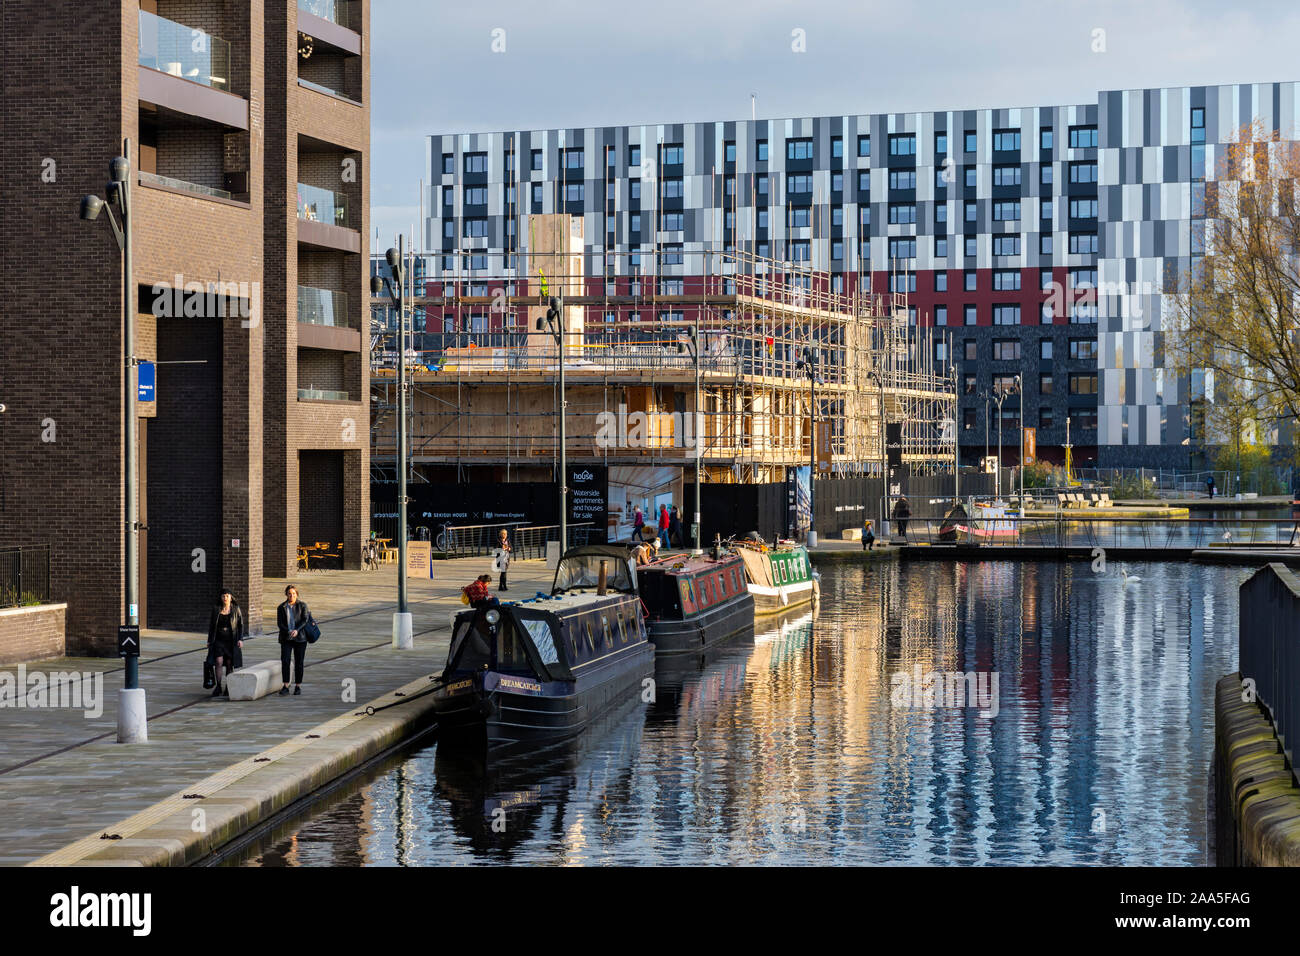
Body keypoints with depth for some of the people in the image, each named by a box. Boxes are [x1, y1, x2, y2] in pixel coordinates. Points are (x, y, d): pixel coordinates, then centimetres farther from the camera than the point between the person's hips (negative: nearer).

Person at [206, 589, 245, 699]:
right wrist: (209, 641, 7)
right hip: (219, 640, 1)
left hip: (231, 640, -1)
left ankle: (228, 689, 10)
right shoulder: (216, 610, 4)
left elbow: (240, 625, 2)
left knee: (229, 664, 1)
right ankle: (218, 687, -4)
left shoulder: (236, 609, 0)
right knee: (218, 662, -13)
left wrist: (240, 639, -8)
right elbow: (211, 626, 10)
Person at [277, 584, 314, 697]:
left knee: (299, 662, 2)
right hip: (286, 639, 1)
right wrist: (288, 631, -19)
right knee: (285, 661, -13)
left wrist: (297, 630, -25)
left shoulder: (302, 605, 1)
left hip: (300, 638, -1)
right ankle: (285, 686, -11)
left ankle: (298, 686, 12)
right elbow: (279, 623, -1)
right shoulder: (281, 608, 6)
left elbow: (305, 619, -9)